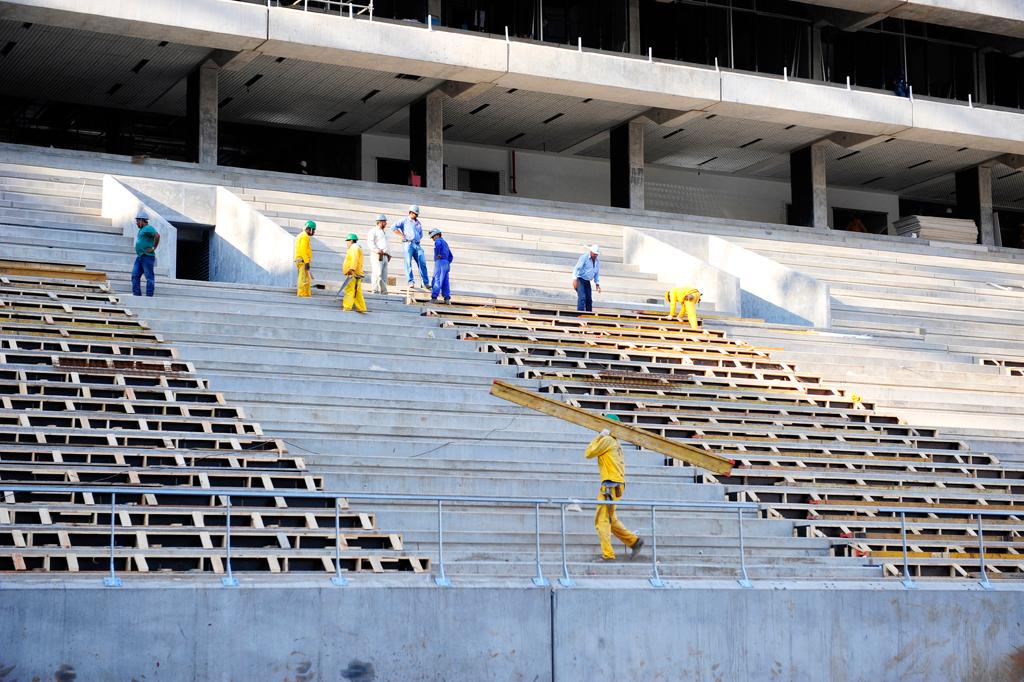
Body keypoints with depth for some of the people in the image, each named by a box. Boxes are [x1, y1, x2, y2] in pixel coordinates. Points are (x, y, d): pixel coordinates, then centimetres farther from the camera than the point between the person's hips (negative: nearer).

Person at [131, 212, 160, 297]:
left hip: (147, 257, -10)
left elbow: (157, 235, -26)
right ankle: (136, 294, 7)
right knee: (135, 275, 6)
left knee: (149, 277, -5)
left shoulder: (148, 228, -11)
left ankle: (149, 296, -4)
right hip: (139, 257, 10)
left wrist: (154, 248, -21)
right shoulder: (141, 229, 20)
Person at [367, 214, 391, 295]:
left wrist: (389, 254, 18)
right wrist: (377, 250, -24)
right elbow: (370, 242, -12)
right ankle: (375, 291, -17)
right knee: (377, 274, -15)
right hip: (377, 256, -8)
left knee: (384, 276, 3)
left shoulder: (384, 232, 27)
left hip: (385, 256, 8)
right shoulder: (373, 231, 1)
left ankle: (383, 292, 3)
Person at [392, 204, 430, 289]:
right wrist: (402, 235, -3)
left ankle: (425, 282, -6)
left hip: (417, 245, 4)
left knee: (422, 263, -6)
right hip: (409, 244, -4)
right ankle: (411, 281, -15)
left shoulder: (418, 223, 25)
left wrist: (418, 239, 15)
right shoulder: (404, 221, 10)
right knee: (408, 263, -12)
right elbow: (394, 227, 2)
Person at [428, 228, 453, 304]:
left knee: (437, 280, -11)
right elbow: (450, 256, 28)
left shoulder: (438, 240, 0)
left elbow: (438, 245, -27)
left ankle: (434, 297, -16)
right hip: (446, 264, 9)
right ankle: (447, 298, -2)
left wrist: (437, 255, -15)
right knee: (445, 282, 5)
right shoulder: (445, 243, 27)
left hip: (440, 262, -9)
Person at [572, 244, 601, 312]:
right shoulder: (584, 258, -8)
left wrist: (597, 284, 11)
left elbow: (597, 274, 23)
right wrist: (575, 279, -26)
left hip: (587, 281, 7)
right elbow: (577, 268, -16)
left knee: (589, 299, 5)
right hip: (580, 280, -7)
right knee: (582, 297, -20)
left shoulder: (597, 262, 12)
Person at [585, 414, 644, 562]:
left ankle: (608, 554, -13)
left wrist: (599, 437, 0)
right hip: (618, 484, 10)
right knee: (610, 519, 19)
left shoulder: (607, 440, -7)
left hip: (610, 485, -10)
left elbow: (589, 453, -6)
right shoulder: (616, 444, 21)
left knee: (602, 520, -9)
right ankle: (634, 541, 16)